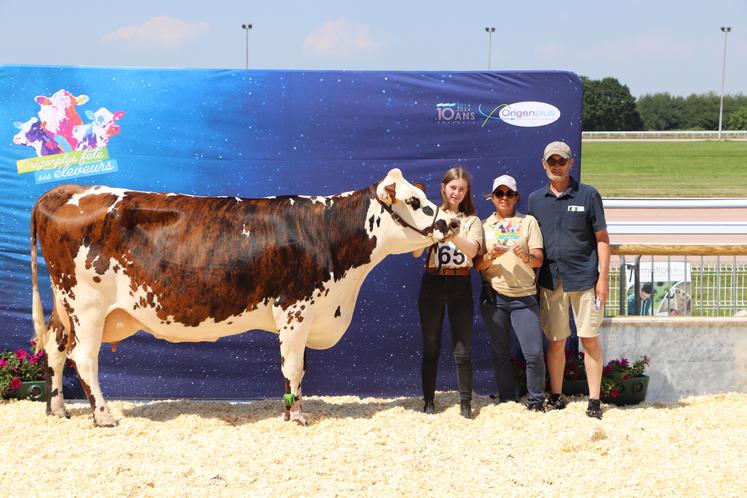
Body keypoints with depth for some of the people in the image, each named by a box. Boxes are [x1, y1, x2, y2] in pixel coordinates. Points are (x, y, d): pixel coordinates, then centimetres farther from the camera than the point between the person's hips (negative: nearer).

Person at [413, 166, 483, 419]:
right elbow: (416, 252, -7)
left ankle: (465, 403, 5)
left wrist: (452, 234, -30)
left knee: (463, 348, 0)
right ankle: (428, 400, 13)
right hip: (432, 284, 0)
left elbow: (472, 250, -13)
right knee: (430, 346, 5)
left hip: (460, 284, 0)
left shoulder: (472, 220, 6)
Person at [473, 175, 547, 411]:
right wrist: (491, 256, -16)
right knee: (500, 353, 7)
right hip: (493, 296, 1)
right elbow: (477, 265, 5)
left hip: (524, 296, -1)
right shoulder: (484, 225, 10)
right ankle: (507, 401, 18)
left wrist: (526, 256, -21)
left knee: (534, 353, -9)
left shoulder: (528, 221, 7)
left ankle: (536, 401, 5)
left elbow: (539, 259, 1)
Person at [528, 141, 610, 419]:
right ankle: (556, 397, 17)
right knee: (555, 342, 8)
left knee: (590, 340, -1)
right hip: (551, 281, 3)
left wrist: (603, 277, -6)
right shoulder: (535, 200, 9)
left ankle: (594, 401, 3)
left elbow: (602, 239, 0)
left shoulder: (588, 195, 0)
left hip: (584, 280, -3)